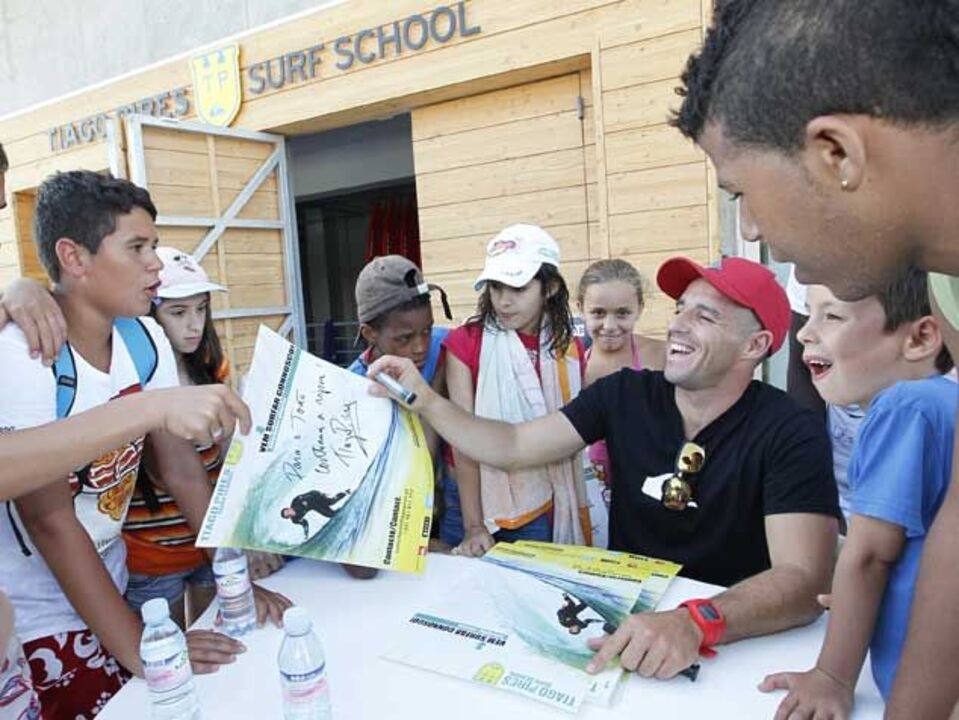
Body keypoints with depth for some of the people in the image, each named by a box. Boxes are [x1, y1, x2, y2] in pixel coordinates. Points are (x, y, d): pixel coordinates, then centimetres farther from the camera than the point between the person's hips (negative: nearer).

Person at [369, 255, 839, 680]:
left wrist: (696, 624, -42)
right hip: (623, 616, 3)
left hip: (733, 639, -3)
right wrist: (424, 400, -15)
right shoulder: (626, 395, -4)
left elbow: (803, 578, -25)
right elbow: (513, 448, -3)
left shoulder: (791, 435, -15)